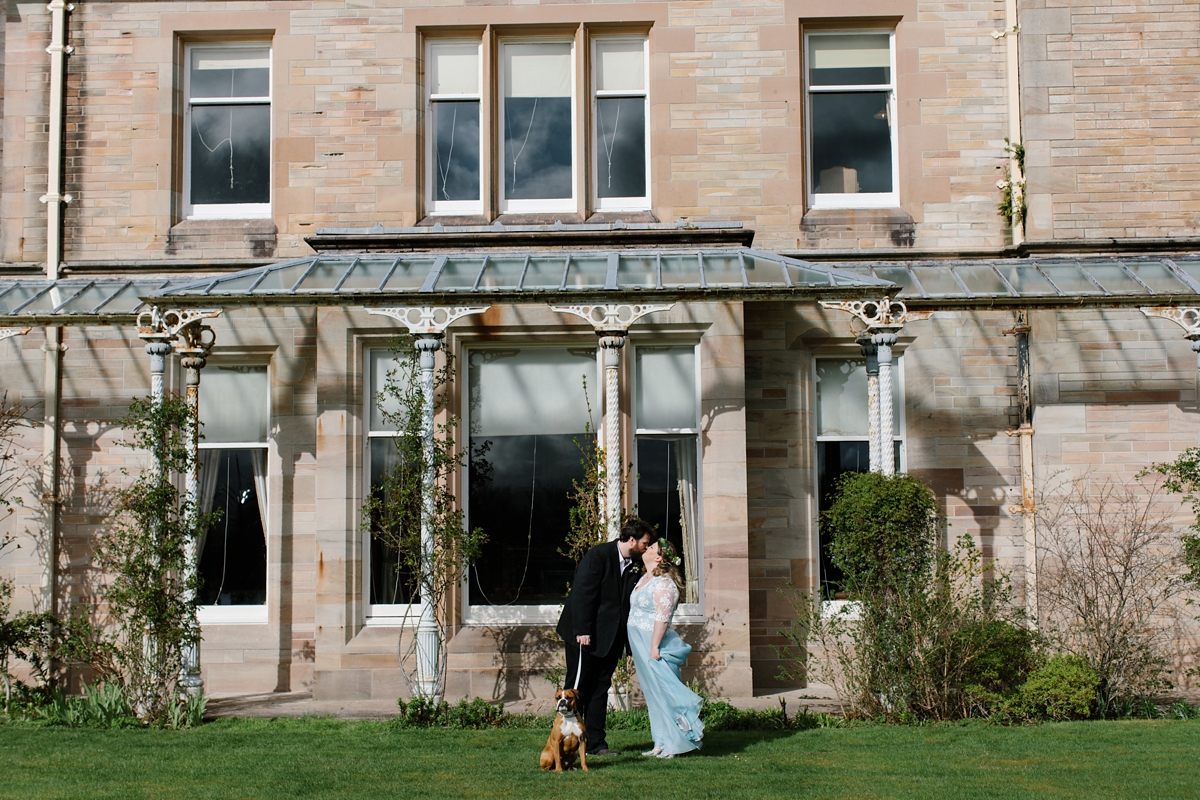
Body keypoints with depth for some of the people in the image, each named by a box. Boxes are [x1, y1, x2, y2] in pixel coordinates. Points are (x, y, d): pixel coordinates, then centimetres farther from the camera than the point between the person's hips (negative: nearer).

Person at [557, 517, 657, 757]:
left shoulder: (632, 566, 9)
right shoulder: (598, 555, -13)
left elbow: (629, 602, 12)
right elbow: (582, 593, -17)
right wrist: (582, 631, -21)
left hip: (610, 638, 7)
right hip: (586, 636, -7)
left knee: (600, 690, 8)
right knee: (577, 689, -1)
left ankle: (596, 743, 12)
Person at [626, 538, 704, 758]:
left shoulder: (664, 583, -14)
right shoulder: (644, 580, 15)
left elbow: (662, 618, -20)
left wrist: (654, 647, -23)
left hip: (655, 645, -9)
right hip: (641, 646, 9)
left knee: (664, 693, -7)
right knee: (653, 695, 10)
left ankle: (674, 744, -3)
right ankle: (663, 744, 15)